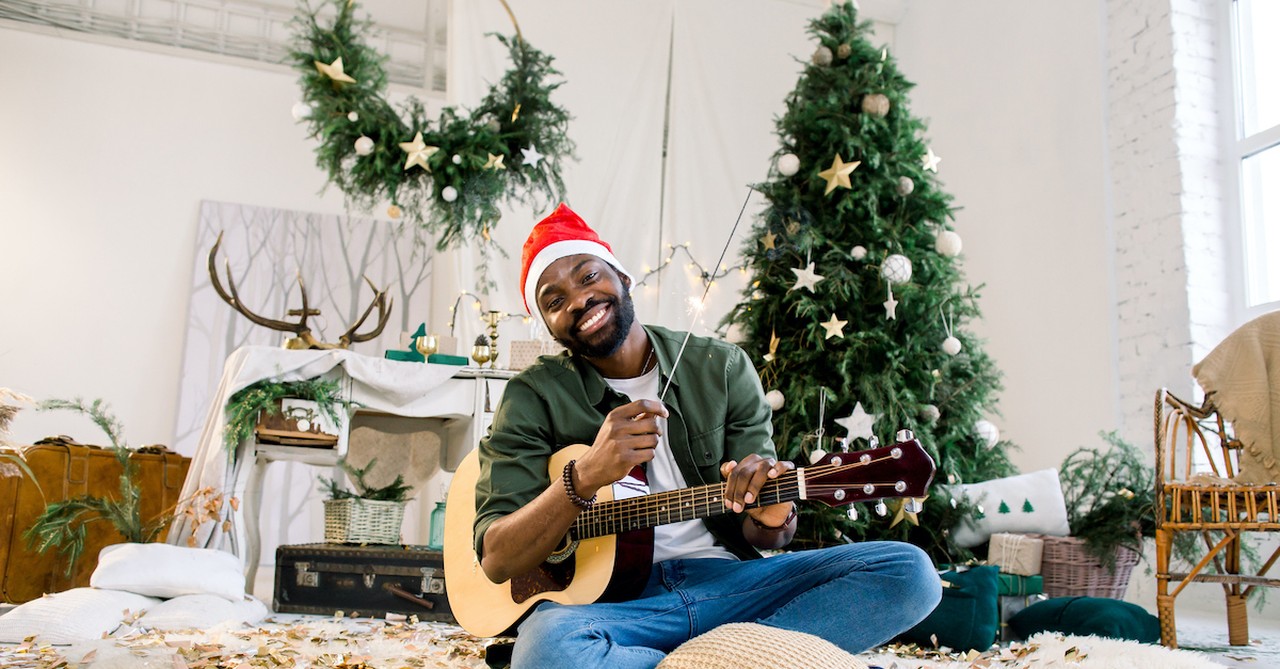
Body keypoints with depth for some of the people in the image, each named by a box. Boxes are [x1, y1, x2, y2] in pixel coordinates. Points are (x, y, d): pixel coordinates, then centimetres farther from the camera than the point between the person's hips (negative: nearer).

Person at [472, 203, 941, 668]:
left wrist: (771, 517, -20)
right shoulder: (533, 398, 0)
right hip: (606, 596, -2)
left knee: (907, 570, -17)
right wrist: (584, 477, -24)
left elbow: (762, 534, 6)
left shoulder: (723, 368, 6)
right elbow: (496, 561, -7)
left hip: (723, 579, 3)